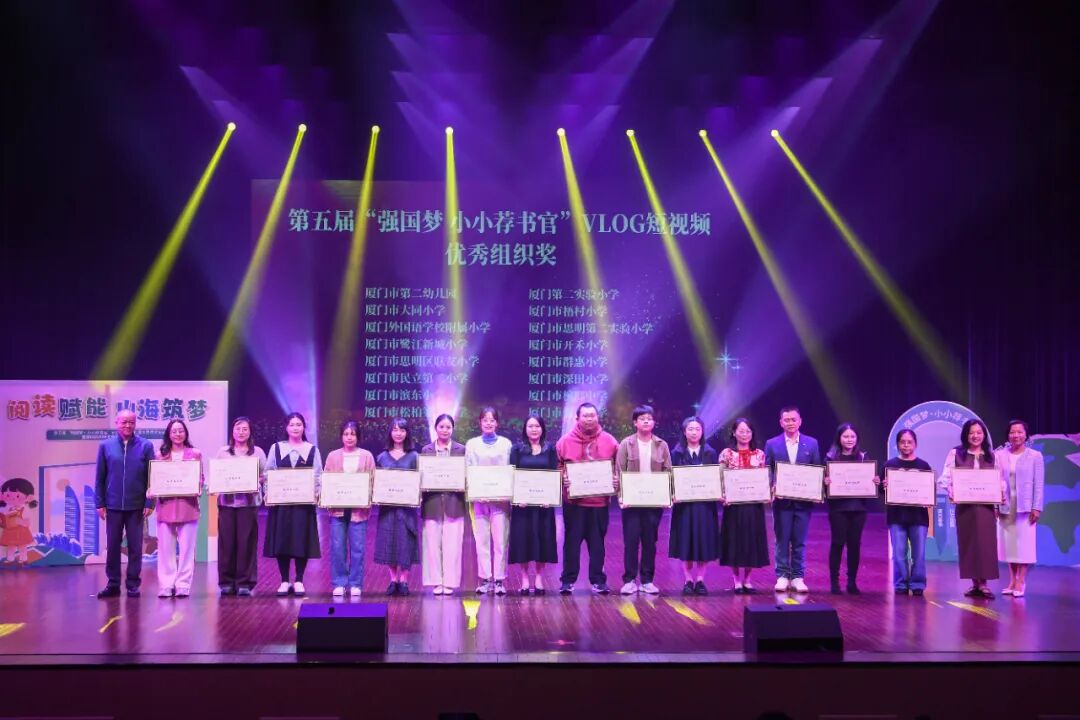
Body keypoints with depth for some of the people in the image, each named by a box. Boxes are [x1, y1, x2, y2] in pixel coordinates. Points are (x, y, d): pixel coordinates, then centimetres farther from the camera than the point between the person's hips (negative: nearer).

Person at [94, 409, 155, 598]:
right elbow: (99, 477, 4)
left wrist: (150, 503, -6)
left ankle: (133, 584, 13)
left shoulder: (146, 446, -1)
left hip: (136, 506, -1)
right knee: (112, 546, 7)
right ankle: (113, 584, 16)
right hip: (113, 505, 1)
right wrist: (99, 503, 0)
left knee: (135, 546, 4)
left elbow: (151, 476, -1)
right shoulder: (106, 446, 3)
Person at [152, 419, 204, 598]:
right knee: (165, 548, 0)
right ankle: (166, 585, 5)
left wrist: (197, 489, -10)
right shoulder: (161, 454, 11)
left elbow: (200, 478, 9)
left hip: (187, 505, -1)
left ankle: (183, 585, 3)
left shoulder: (195, 454, 8)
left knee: (187, 548, -2)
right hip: (166, 505, 1)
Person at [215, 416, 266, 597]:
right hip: (227, 501, 1)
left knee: (246, 541, -3)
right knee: (226, 541, -1)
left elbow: (265, 475, 6)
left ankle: (245, 583, 3)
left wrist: (255, 481, -12)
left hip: (249, 501, -1)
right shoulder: (223, 452, 12)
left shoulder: (258, 452, 9)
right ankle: (226, 582, 8)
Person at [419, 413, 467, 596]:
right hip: (432, 503, 1)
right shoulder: (426, 450, 8)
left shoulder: (461, 450, 5)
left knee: (452, 545, 0)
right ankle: (436, 582, 9)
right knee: (433, 545, 2)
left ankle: (450, 582, 7)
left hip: (454, 503, -1)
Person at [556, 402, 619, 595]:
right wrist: (563, 479, -13)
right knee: (572, 540, 3)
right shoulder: (565, 441, 1)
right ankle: (568, 580, 10)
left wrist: (616, 479, -7)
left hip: (600, 500, 1)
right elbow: (557, 466, 4)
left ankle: (598, 580, 14)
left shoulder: (609, 441, 5)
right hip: (573, 500, -1)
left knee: (597, 541, 7)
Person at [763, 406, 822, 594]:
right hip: (782, 499, -1)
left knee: (800, 541, 5)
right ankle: (782, 576, 11)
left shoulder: (811, 444, 5)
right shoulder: (772, 444, 4)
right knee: (782, 540, 4)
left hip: (804, 500, 1)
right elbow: (767, 472, 3)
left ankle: (798, 577, 13)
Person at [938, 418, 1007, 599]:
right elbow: (946, 477, -1)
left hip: (986, 505, 1)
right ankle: (974, 582, 9)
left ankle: (984, 583, -1)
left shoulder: (991, 455, 11)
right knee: (967, 542, 2)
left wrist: (1002, 493, -10)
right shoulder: (956, 453, 4)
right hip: (964, 505, -1)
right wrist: (950, 490, -20)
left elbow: (1000, 478, 9)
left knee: (985, 542, -5)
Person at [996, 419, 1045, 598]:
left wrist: (1037, 507, -8)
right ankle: (1012, 581, 11)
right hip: (1005, 506, 3)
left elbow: (1039, 483, -2)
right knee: (1009, 543, 5)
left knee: (1023, 543, -3)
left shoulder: (1035, 456, 1)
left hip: (1025, 506, -2)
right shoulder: (1000, 455, 6)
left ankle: (1021, 583, 0)